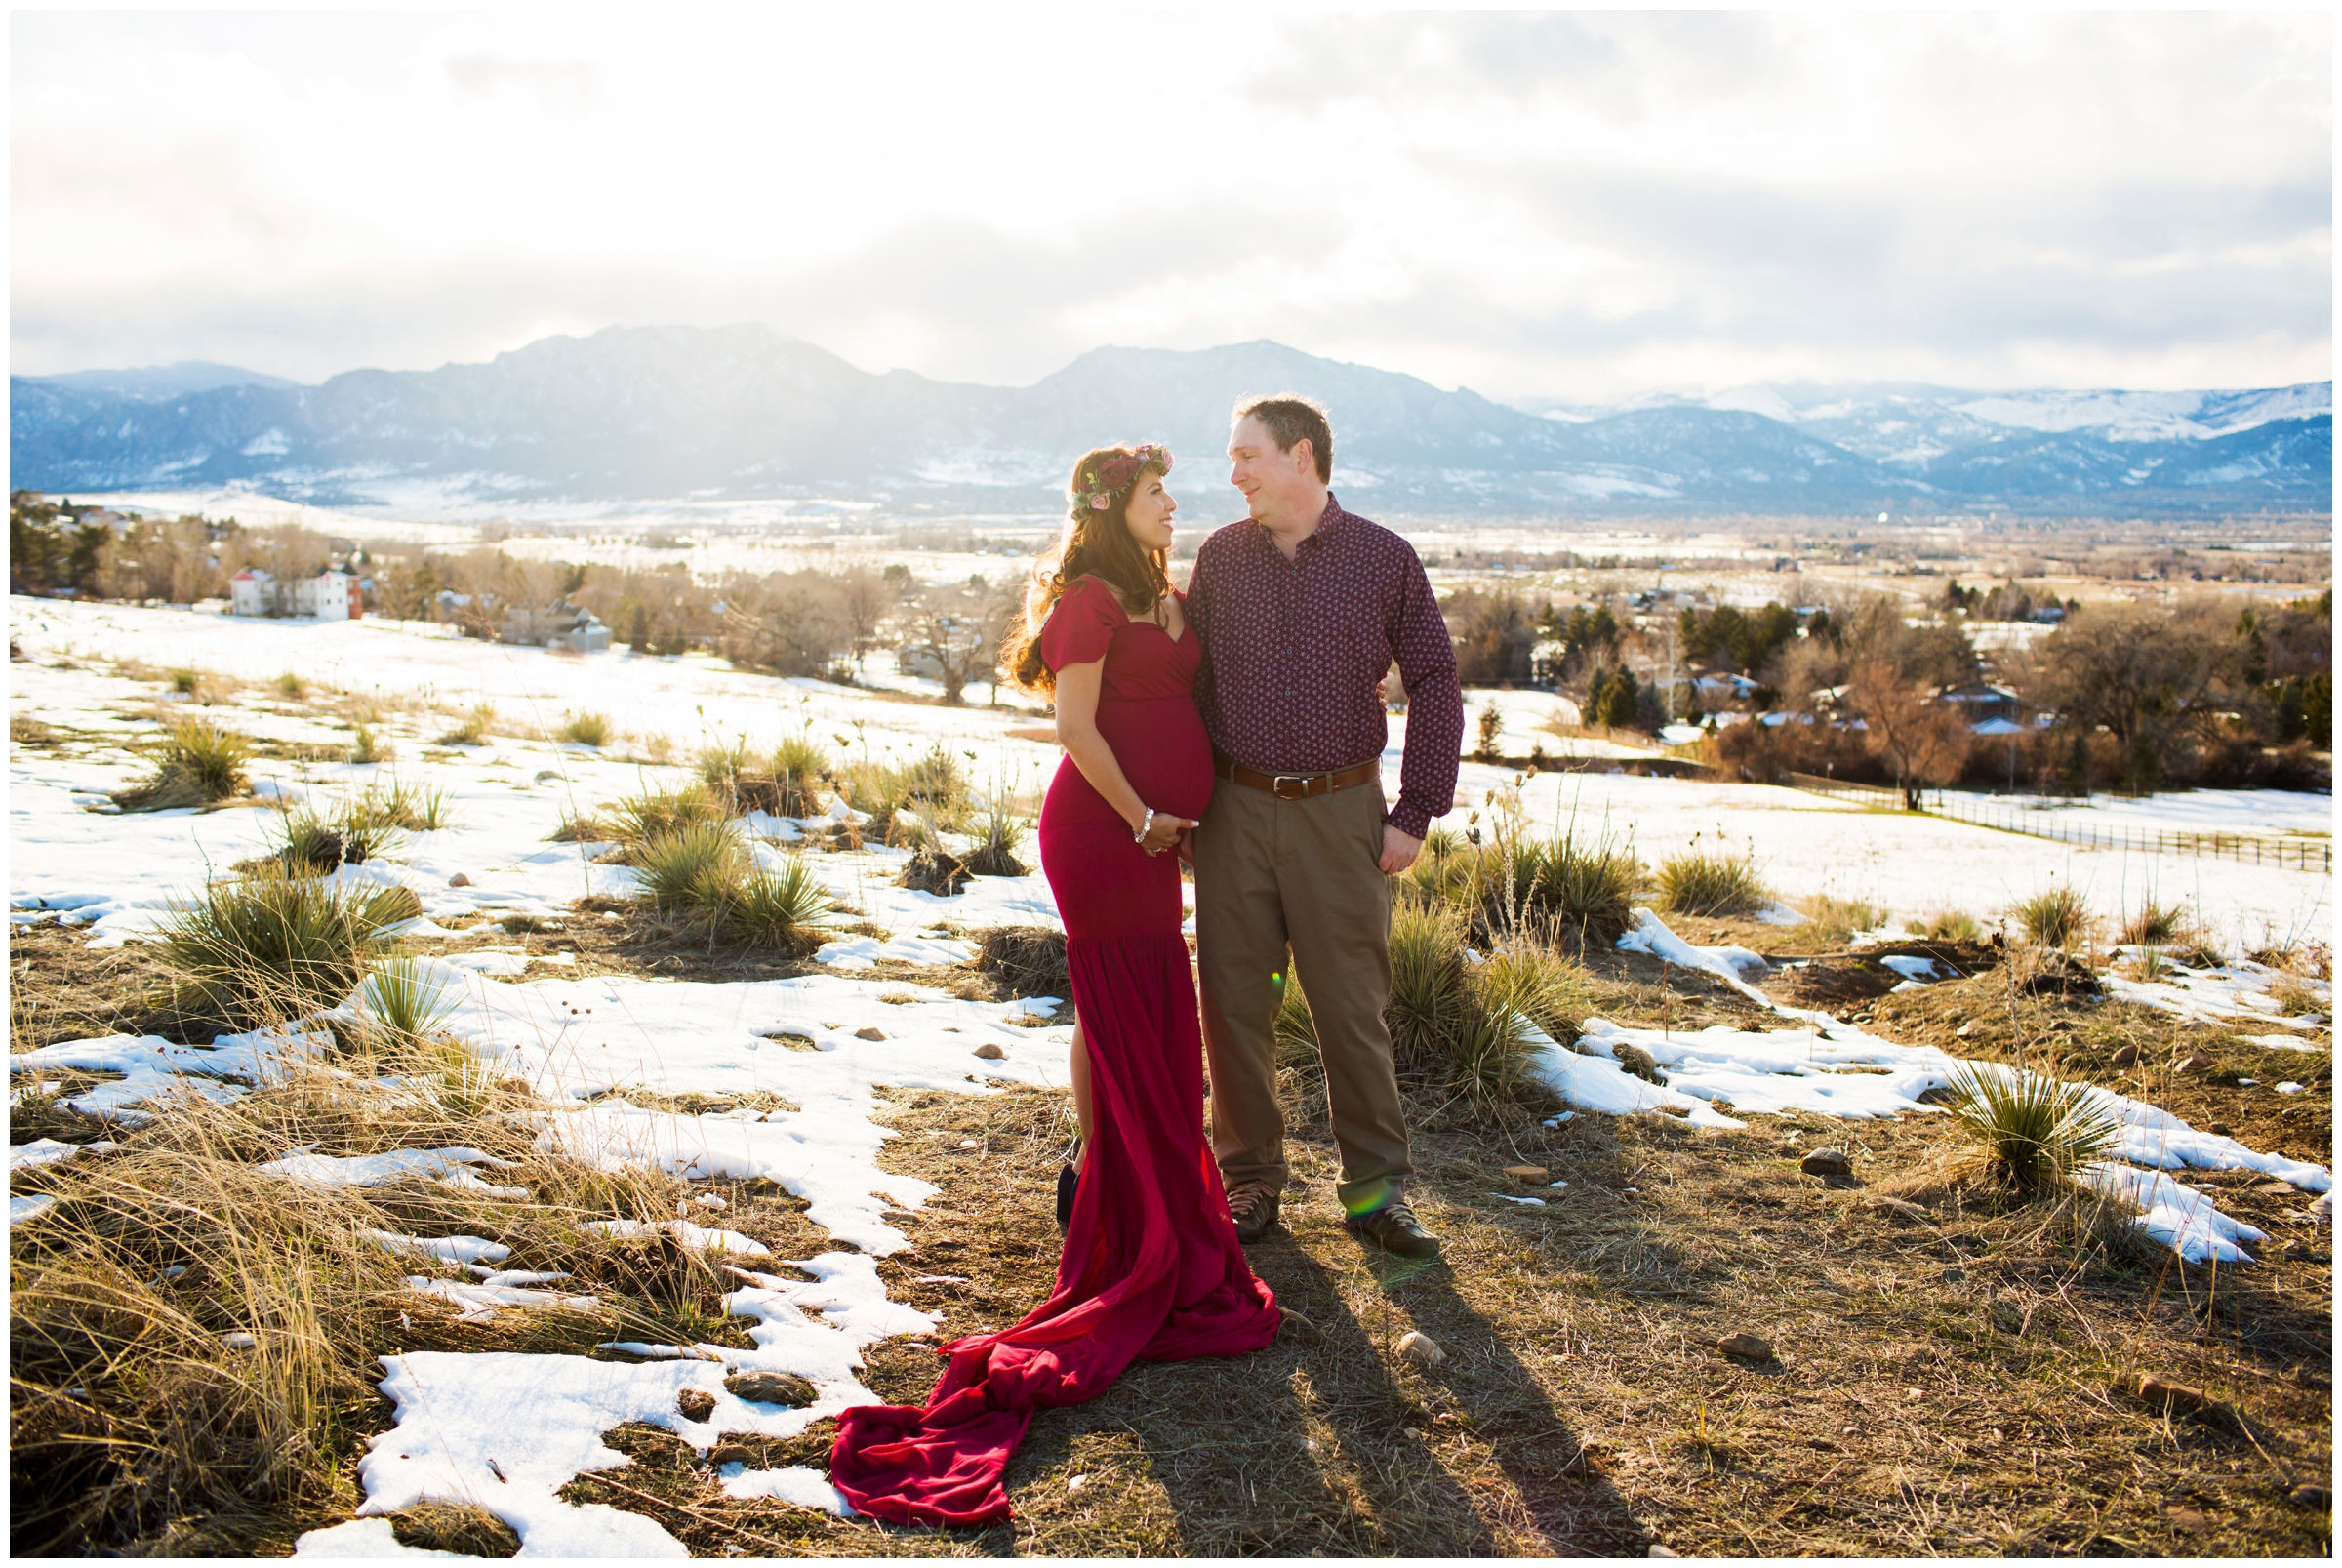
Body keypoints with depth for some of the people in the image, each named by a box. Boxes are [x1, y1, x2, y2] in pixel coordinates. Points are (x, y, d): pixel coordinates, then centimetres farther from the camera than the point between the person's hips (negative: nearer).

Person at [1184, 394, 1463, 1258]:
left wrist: (1415, 813, -4)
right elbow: (1188, 677, 12)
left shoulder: (1385, 559, 0)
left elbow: (1435, 683, 2)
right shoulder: (1220, 558, 7)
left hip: (1339, 810, -2)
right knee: (1233, 1002, 5)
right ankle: (1249, 1180, 19)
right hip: (1233, 808, 2)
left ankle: (1376, 1187, 17)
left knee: (1352, 1004, 3)